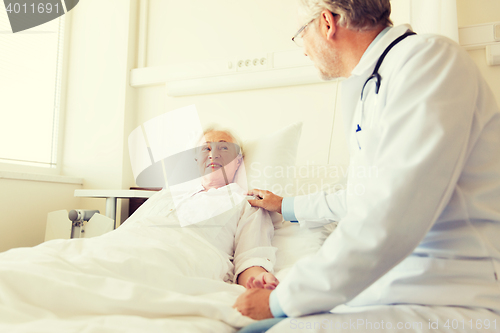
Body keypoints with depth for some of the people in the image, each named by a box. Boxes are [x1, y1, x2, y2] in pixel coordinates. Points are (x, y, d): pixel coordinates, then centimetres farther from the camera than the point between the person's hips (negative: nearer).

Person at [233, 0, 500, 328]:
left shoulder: (429, 56, -13)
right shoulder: (367, 89, 18)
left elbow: (391, 222, -24)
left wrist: (282, 301, -16)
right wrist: (288, 206, 39)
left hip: (451, 302, -8)